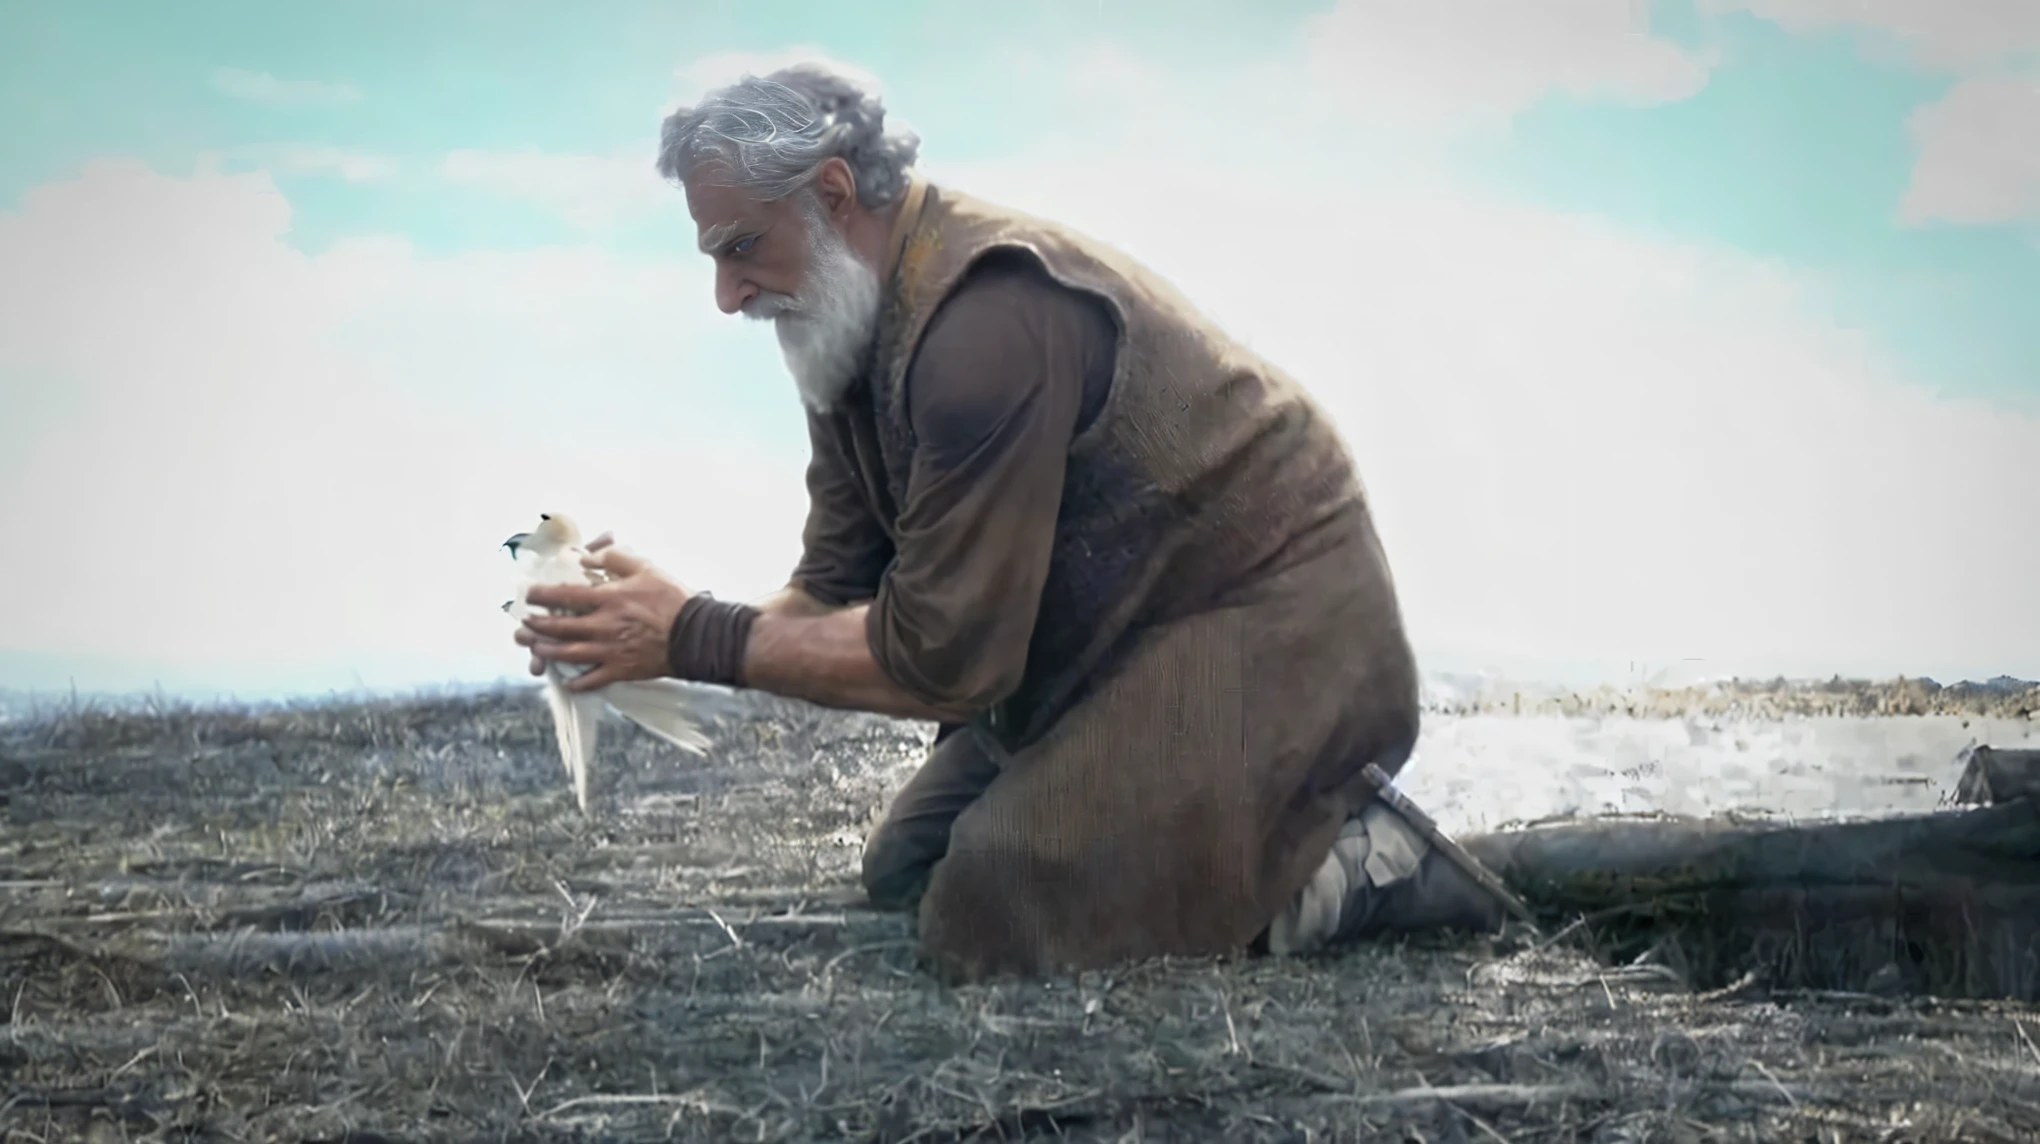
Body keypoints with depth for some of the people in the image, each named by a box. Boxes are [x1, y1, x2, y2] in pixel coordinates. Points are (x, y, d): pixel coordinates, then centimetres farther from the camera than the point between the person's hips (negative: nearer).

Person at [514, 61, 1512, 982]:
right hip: (1113, 655, 10)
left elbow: (940, 655, -27)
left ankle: (1356, 870, -8)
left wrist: (696, 639, -21)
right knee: (902, 875, 14)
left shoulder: (989, 316, -27)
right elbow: (838, 591, 5)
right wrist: (658, 632, -12)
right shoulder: (846, 338, 4)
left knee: (984, 923, -21)